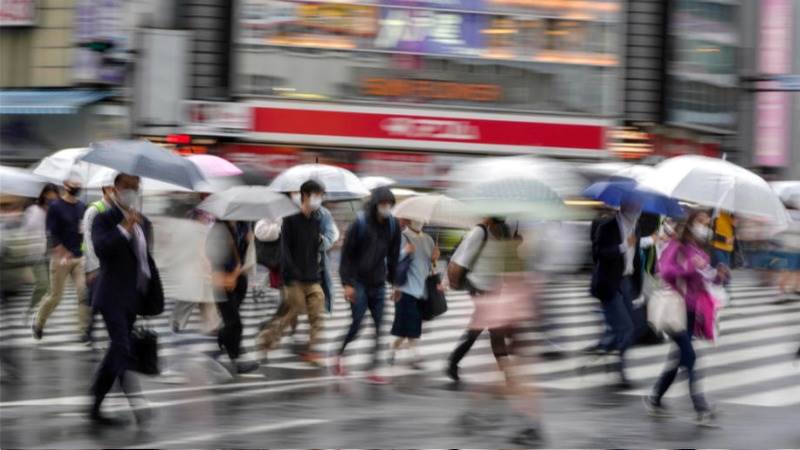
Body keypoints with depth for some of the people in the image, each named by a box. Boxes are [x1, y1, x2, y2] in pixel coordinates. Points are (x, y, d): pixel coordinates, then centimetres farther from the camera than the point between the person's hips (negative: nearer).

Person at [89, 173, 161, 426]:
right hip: (113, 296, -7)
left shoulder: (144, 223, 18)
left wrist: (156, 296, 21)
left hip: (134, 298, 8)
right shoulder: (104, 220, -3)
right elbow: (100, 248, -21)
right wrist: (124, 227, -23)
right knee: (122, 348, -20)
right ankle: (138, 405, -34)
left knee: (117, 351, 9)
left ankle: (95, 407, 17)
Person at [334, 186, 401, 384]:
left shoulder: (393, 225, 2)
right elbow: (346, 254, -9)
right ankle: (339, 356, 16)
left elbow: (393, 256, 12)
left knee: (379, 328, 0)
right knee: (356, 324, -8)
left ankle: (373, 370, 5)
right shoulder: (360, 224, -12)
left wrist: (394, 281, 11)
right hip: (358, 282, -4)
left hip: (378, 284, 5)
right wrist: (347, 283, -13)